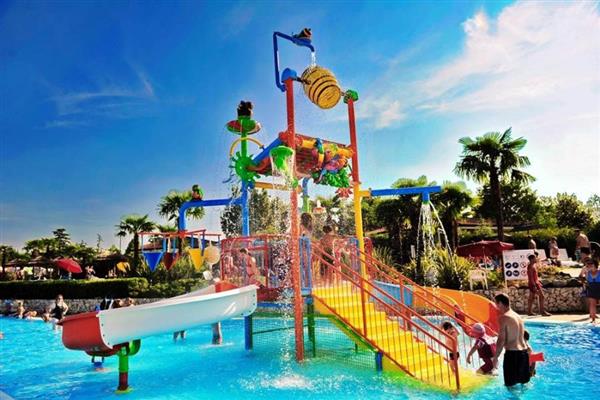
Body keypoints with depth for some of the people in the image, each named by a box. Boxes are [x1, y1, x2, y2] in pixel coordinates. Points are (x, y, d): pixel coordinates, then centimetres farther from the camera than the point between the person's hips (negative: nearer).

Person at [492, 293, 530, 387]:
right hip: (524, 352, 8)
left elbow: (501, 340, -16)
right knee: (523, 382, 21)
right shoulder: (517, 316, 11)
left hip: (512, 354, -8)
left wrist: (495, 357, -9)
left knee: (510, 385, 3)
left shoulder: (503, 317, -13)